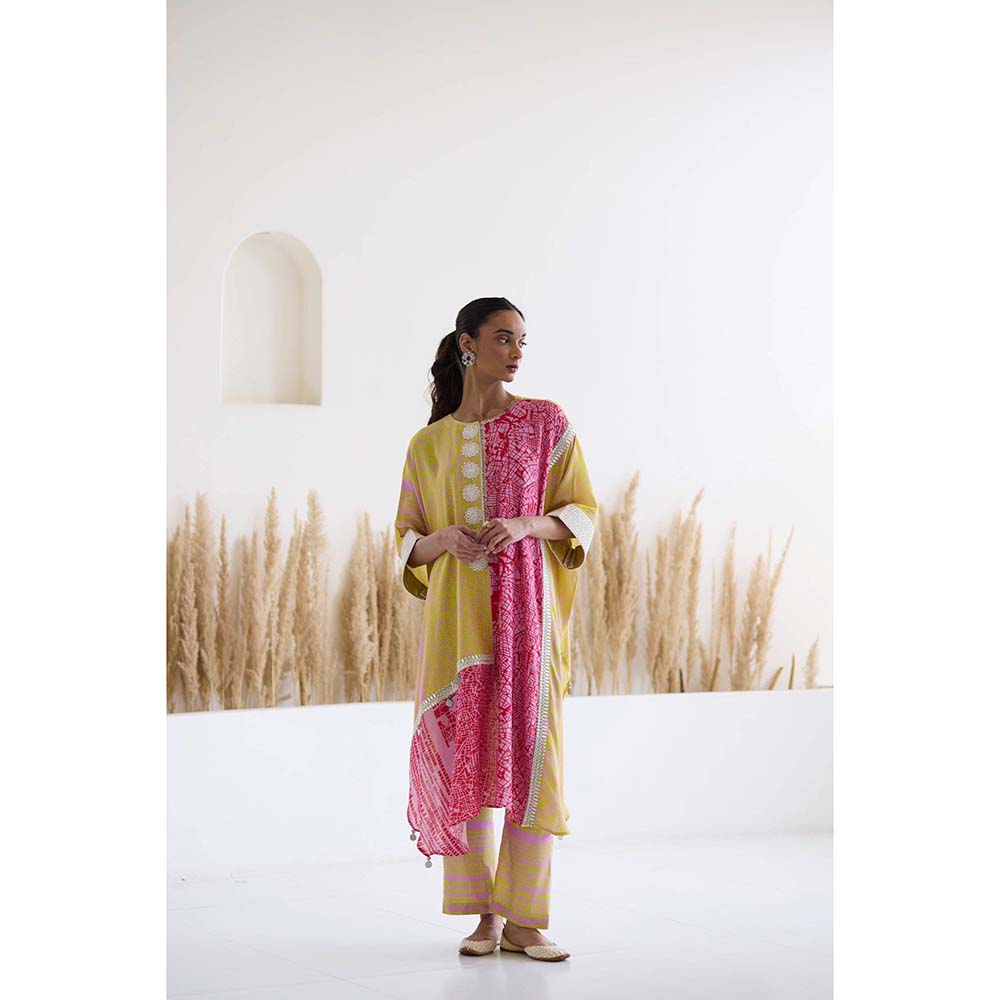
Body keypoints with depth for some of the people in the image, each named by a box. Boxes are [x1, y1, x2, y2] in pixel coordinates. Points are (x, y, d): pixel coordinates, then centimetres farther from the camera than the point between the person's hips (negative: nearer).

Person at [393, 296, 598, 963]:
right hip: (457, 613, 2)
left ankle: (524, 919, -1)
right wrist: (445, 538, -12)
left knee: (529, 751, -7)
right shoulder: (428, 444, 11)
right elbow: (408, 540, 11)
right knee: (467, 755, 1)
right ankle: (485, 915, 10)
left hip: (526, 606, -2)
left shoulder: (547, 423, 5)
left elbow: (583, 512, 3)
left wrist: (525, 525, -16)